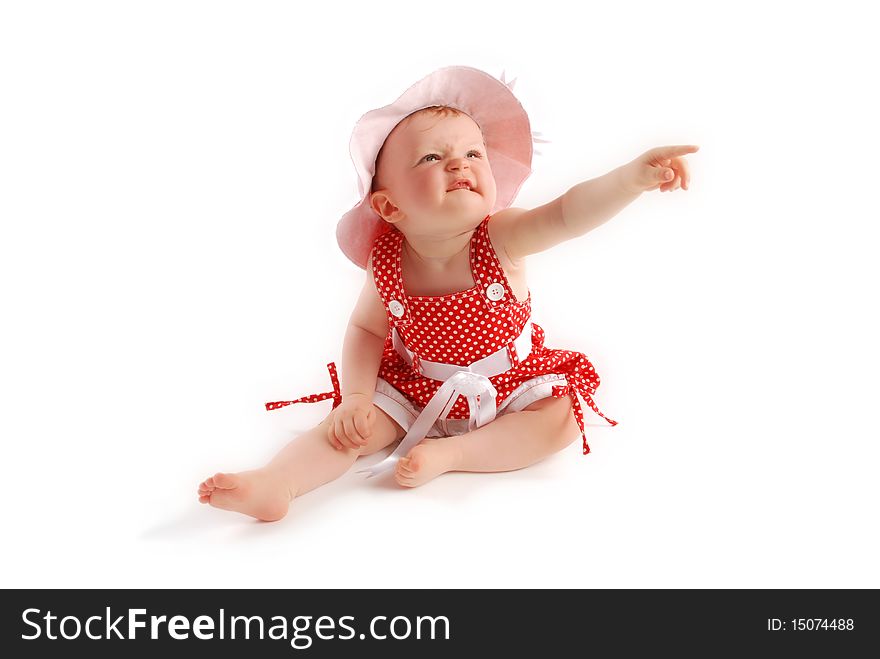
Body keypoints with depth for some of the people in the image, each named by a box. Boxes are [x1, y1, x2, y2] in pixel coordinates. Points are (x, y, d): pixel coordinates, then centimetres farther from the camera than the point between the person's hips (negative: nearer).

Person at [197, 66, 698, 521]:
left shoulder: (501, 238, -25)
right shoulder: (389, 263, -19)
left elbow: (569, 214, -41)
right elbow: (366, 328, -4)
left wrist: (634, 177, -57)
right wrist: (355, 398, -17)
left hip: (511, 386, 0)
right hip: (416, 390, 1)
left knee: (563, 418, -22)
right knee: (353, 426, -15)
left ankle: (449, 453, -24)